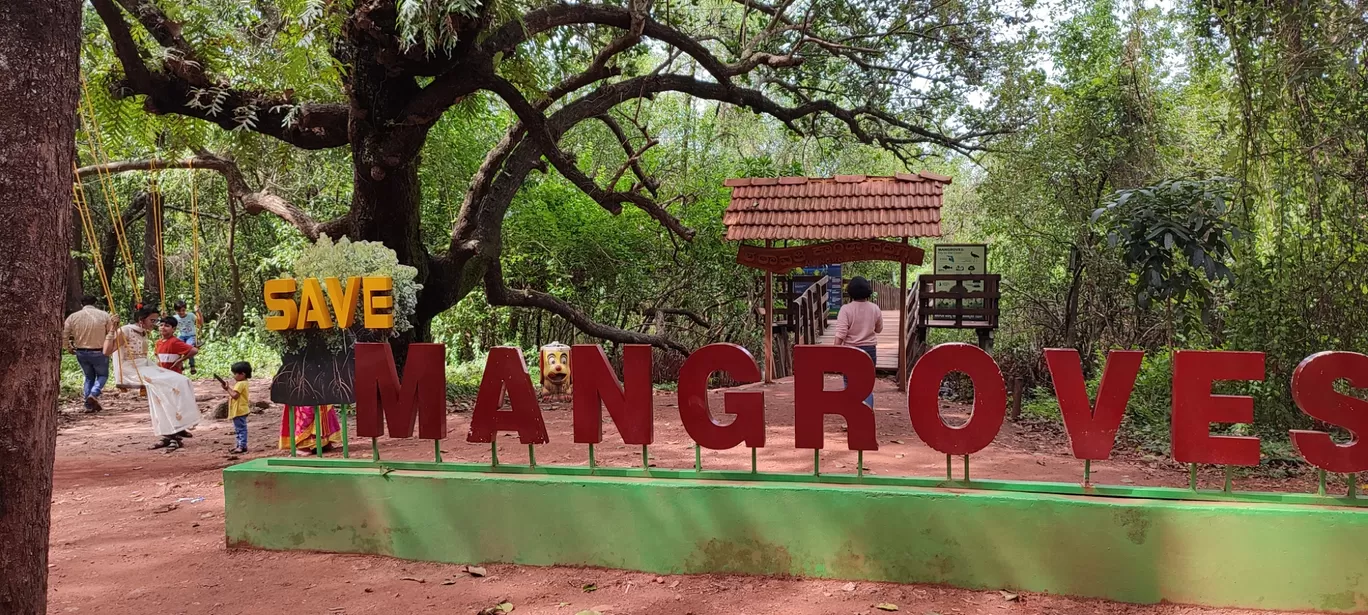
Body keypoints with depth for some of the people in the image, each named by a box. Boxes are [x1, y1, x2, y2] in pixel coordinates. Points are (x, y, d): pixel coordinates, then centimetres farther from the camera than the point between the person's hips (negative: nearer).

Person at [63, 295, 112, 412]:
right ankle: (94, 394, -9)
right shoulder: (104, 315, -6)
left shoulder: (73, 316, 0)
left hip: (81, 353, 3)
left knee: (89, 377, 20)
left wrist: (69, 347, 18)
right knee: (102, 375, 18)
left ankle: (89, 405, 13)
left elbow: (64, 336, 0)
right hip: (99, 352, -3)